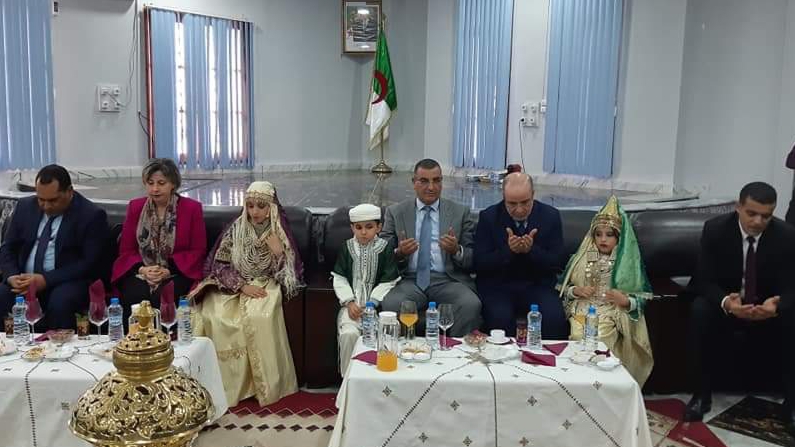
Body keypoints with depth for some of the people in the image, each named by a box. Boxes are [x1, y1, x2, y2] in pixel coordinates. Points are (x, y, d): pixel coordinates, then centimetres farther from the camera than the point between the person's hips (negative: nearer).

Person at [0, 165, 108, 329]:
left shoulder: (92, 215, -7)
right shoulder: (25, 206, 9)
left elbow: (89, 263, -12)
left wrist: (46, 280, -21)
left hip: (66, 282, -4)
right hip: (23, 280, 4)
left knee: (60, 303, -34)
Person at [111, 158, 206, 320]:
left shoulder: (192, 208, 3)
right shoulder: (135, 207, 12)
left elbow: (198, 251, 1)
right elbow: (126, 249, 13)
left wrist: (168, 270, -12)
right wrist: (142, 269, -8)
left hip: (177, 273, -2)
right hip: (140, 272, 2)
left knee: (162, 298, -32)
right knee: (134, 298, -29)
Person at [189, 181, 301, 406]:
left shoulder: (279, 232, -2)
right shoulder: (236, 229, 1)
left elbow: (287, 275, -4)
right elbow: (220, 265, -2)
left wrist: (279, 253, -21)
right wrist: (242, 286, -16)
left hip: (265, 285, -2)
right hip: (235, 285, 2)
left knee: (259, 318, -33)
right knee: (212, 316, -26)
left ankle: (267, 386, -19)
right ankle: (225, 383, -13)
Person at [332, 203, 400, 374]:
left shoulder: (385, 249, 1)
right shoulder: (347, 248, 8)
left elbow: (387, 282, -2)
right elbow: (339, 278, 6)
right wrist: (349, 302, -7)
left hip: (376, 304, -1)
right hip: (352, 304, 1)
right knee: (348, 333, -23)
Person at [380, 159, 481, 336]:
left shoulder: (460, 212, 12)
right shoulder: (395, 212, 12)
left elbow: (474, 259, 7)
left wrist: (457, 251, -14)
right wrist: (399, 254, -13)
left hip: (448, 280, 0)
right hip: (409, 280, 0)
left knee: (471, 305, -31)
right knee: (390, 304, -32)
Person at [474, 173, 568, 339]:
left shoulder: (551, 216, 1)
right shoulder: (488, 217, -2)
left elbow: (557, 263, -1)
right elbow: (479, 264, -5)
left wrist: (532, 250, -19)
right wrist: (508, 250, -20)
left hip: (538, 286, 1)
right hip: (497, 286, -1)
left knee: (554, 317, -26)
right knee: (500, 318, -30)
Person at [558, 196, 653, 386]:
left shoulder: (629, 262, 5)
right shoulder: (582, 257, 12)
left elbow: (642, 299, 3)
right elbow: (563, 289, 14)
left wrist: (625, 301, -16)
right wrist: (576, 291, -6)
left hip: (612, 316, -2)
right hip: (581, 312, 2)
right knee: (579, 337, -26)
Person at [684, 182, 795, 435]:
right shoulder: (715, 229, -16)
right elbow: (704, 280, -17)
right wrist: (726, 302, -40)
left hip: (770, 307, 1)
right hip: (725, 304, -1)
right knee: (700, 311, -32)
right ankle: (702, 394, -18)